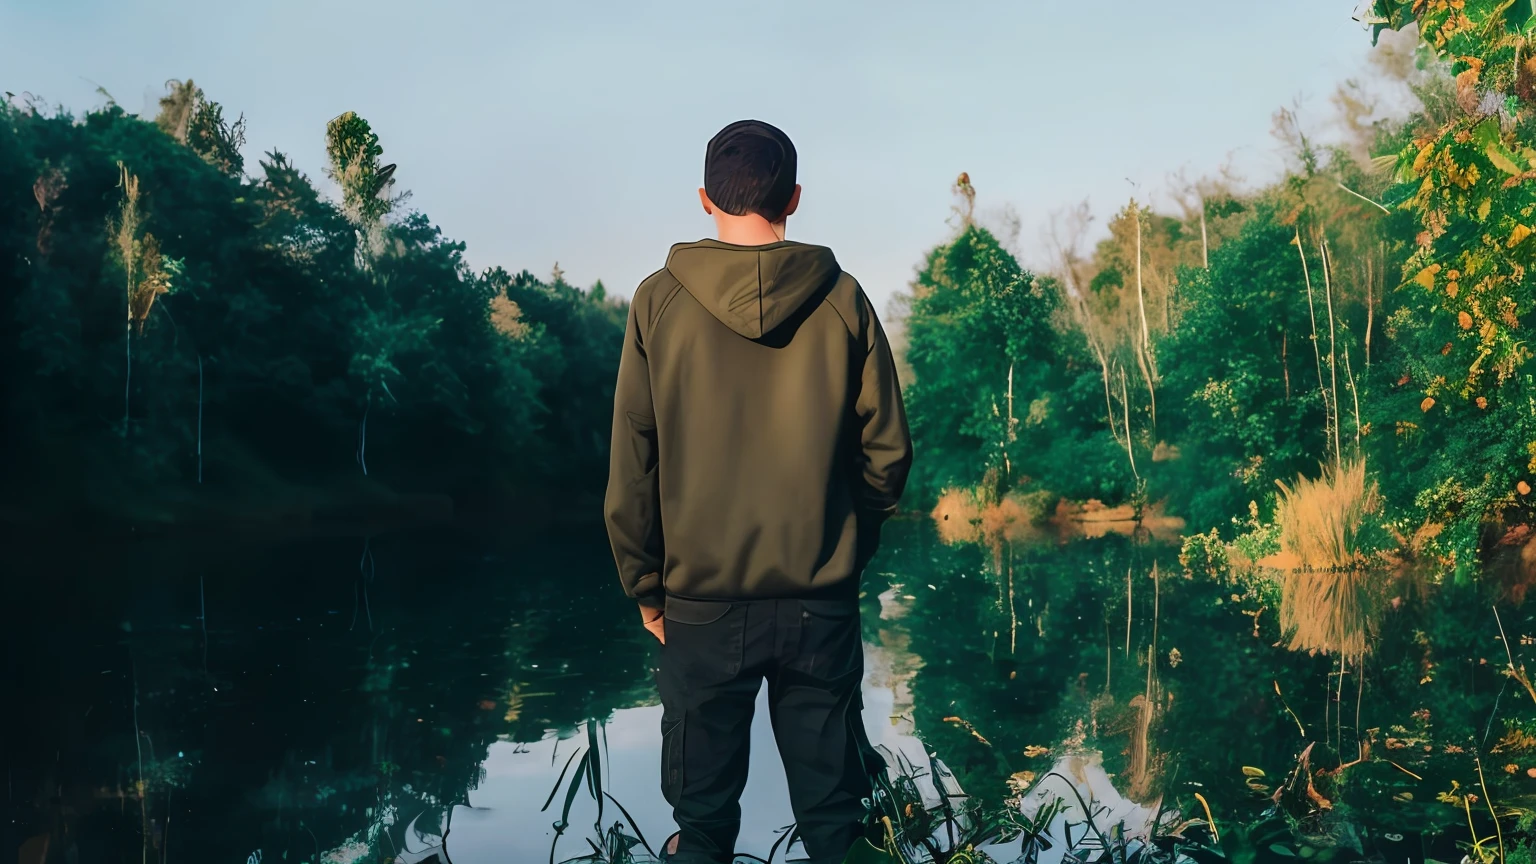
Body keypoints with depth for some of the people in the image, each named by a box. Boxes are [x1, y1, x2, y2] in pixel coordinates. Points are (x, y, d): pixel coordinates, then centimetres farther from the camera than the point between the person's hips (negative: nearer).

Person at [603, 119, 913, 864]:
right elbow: (887, 451, 1)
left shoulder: (659, 303, -5)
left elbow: (631, 467, -3)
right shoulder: (842, 300, -3)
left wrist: (644, 584, 7)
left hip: (701, 600, 0)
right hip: (821, 600, 1)